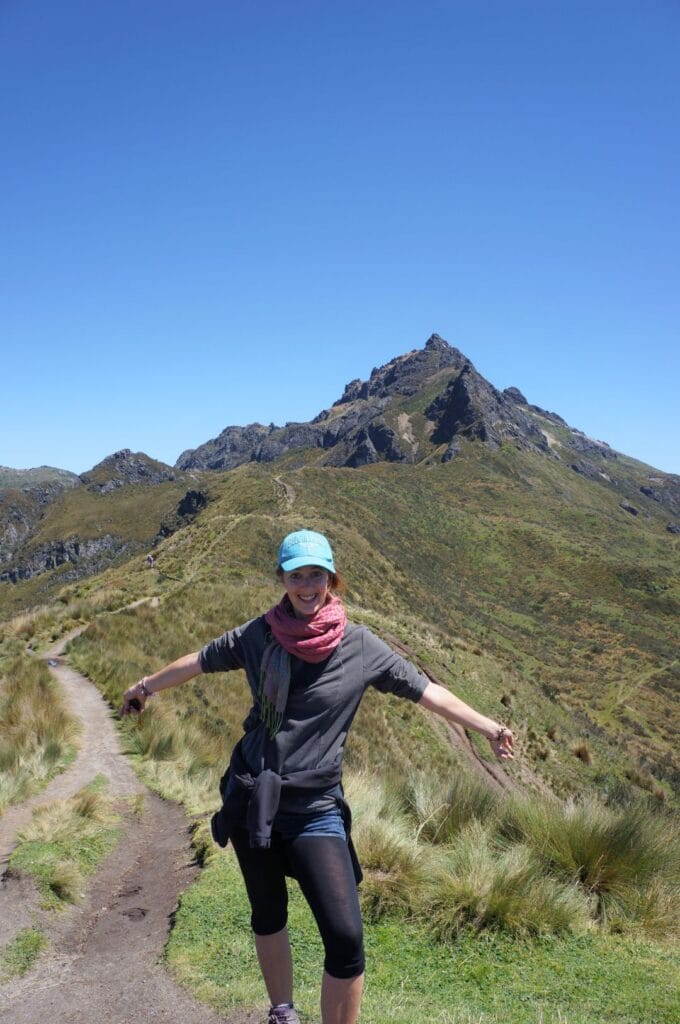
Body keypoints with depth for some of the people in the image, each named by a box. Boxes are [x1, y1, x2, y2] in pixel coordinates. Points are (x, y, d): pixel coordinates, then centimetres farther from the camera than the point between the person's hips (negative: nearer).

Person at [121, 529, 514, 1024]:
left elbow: (426, 691, -4)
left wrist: (488, 727, -9)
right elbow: (198, 661, 11)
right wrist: (147, 686, 24)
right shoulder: (259, 634, -4)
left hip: (316, 810, -2)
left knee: (346, 937, -9)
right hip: (251, 800, 2)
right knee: (268, 916, 21)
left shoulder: (360, 646, -8)